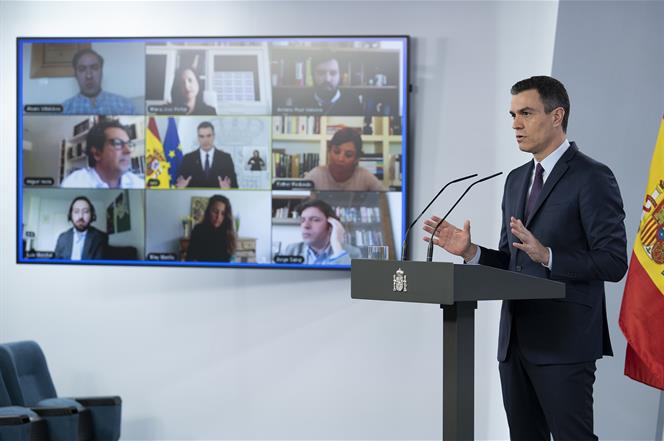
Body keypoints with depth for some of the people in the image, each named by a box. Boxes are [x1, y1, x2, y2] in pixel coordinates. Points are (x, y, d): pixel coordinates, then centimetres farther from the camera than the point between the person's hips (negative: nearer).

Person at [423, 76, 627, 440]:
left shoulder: (592, 178, -8)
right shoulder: (516, 180, 17)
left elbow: (613, 262, -13)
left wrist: (547, 256, -25)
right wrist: (470, 251, 2)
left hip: (564, 341, -8)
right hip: (516, 341, 8)